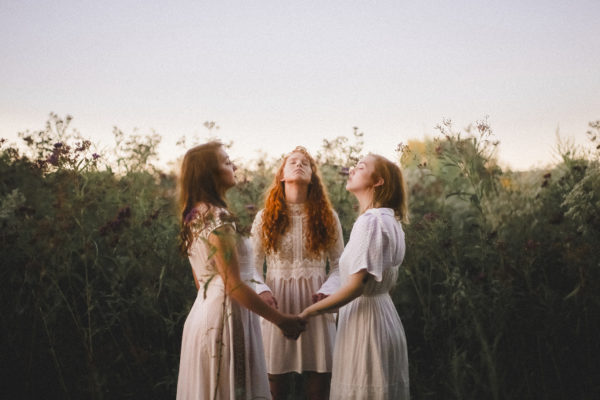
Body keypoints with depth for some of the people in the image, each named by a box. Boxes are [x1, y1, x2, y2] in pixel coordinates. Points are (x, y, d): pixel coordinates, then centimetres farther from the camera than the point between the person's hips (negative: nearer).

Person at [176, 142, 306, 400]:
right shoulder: (217, 218, -18)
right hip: (225, 317, -10)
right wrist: (281, 320, -14)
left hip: (204, 310, 10)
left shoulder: (194, 216, 11)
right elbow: (234, 286, -20)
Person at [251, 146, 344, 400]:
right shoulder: (266, 217, 7)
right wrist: (262, 292, -12)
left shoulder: (327, 217, 9)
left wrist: (326, 291, -10)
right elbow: (253, 265, 6)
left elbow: (339, 265, 7)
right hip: (277, 304, 0)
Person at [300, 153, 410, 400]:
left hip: (365, 318, -10)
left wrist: (308, 312, -15)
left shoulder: (371, 221, -17)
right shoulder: (389, 220, 12)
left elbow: (356, 286, -23)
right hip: (382, 312, 10)